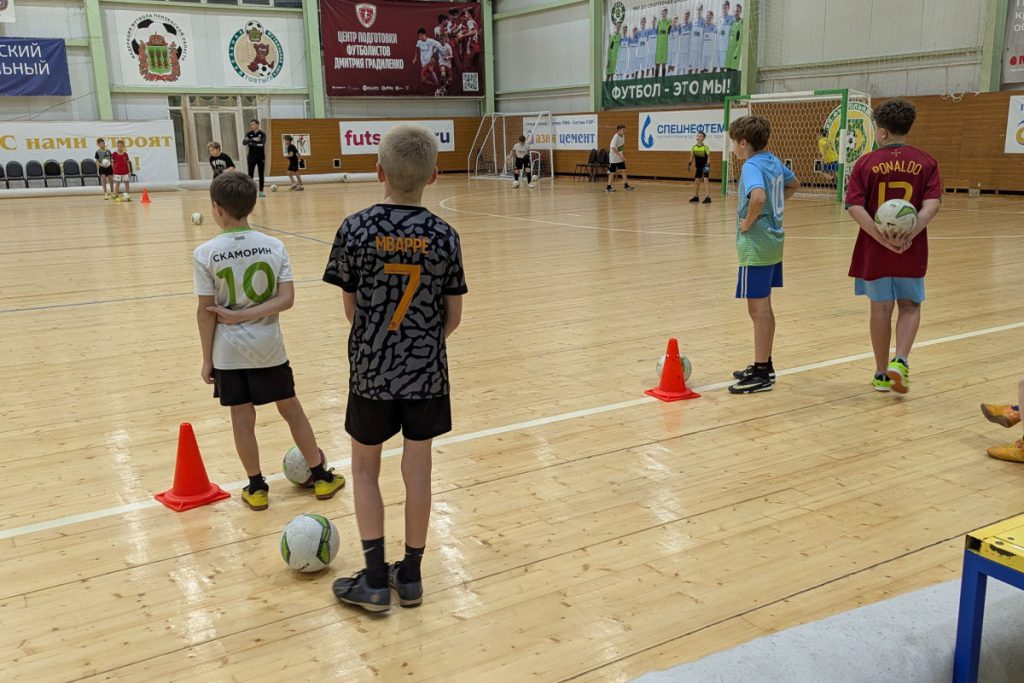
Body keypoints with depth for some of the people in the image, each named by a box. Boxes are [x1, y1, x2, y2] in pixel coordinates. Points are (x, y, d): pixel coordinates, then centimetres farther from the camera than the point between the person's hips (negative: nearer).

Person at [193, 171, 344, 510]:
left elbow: (205, 312, -9)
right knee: (291, 409, 16)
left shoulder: (205, 254, -12)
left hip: (229, 351, -2)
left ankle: (257, 488, 22)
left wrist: (207, 359, 0)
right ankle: (321, 476, 26)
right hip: (268, 346, 2)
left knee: (242, 419, 10)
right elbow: (286, 299, -13)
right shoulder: (274, 246, -6)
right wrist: (244, 315, -10)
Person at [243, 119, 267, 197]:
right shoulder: (249, 134, 4)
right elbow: (244, 142, -11)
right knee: (250, 175, -1)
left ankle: (261, 191, 10)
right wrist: (253, 139, -25)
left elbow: (262, 143, -15)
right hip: (251, 157, 1)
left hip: (260, 157, -1)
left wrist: (250, 142, -15)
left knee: (261, 175, 3)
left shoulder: (262, 134, -1)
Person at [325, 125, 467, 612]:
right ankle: (410, 575, 23)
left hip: (371, 371, -1)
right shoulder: (444, 237, -7)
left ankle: (375, 579, 16)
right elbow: (453, 317, -2)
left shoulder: (355, 230, -11)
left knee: (365, 469, 14)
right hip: (426, 372, 1)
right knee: (417, 470, 11)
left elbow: (351, 309, -5)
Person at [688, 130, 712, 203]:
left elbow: (709, 156, -11)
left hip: (705, 167, -6)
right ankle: (696, 196, 23)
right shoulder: (694, 147, 0)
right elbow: (692, 156, 11)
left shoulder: (705, 147, -14)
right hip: (698, 167, 6)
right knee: (696, 180, 10)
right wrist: (689, 164, 4)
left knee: (705, 180, -14)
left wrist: (708, 164, -20)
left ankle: (708, 197, -15)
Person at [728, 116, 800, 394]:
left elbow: (758, 196, -37)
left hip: (756, 245, -9)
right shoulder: (774, 161, 9)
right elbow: (794, 184, 28)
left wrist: (748, 222, -21)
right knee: (763, 308, 17)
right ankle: (764, 365, 28)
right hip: (773, 240, 9)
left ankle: (761, 374, 3)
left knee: (758, 309, -3)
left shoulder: (751, 166, -17)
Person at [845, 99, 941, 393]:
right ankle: (900, 361, -3)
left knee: (881, 308, 10)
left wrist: (882, 239, -17)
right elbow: (932, 204, -13)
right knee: (910, 305, 16)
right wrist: (909, 235, -19)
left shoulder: (867, 163, -5)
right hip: (913, 251, 1)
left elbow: (855, 207, -15)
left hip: (875, 250, 0)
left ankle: (882, 374, 19)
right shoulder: (925, 162, 0)